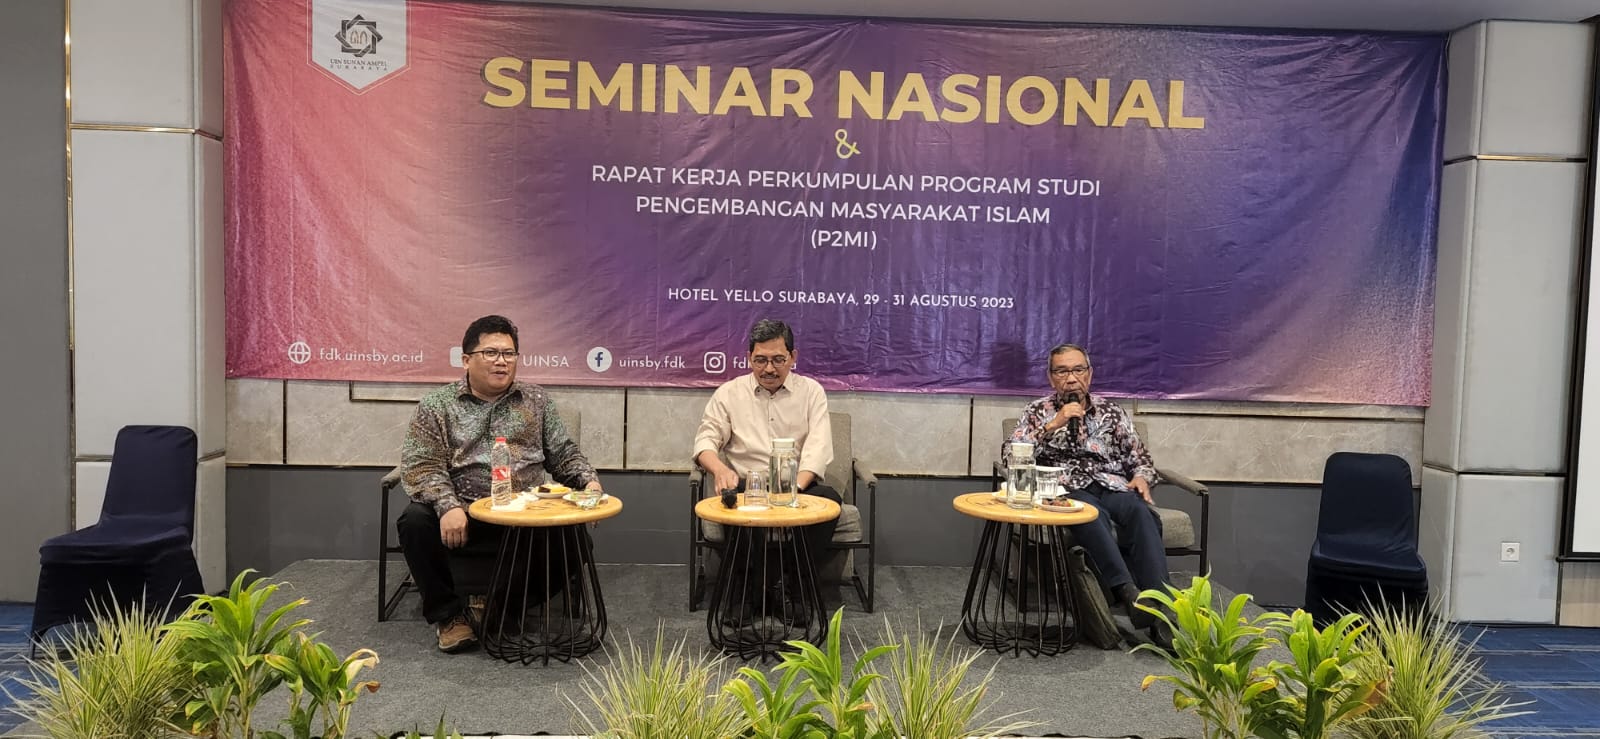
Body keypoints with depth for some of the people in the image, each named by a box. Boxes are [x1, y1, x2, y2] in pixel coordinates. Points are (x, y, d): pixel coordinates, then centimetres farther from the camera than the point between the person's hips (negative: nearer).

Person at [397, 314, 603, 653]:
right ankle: (448, 613, -5)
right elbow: (420, 466, -5)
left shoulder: (536, 400, 14)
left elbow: (563, 454, 16)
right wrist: (448, 506, -22)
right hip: (461, 514, -1)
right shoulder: (437, 405, 5)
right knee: (416, 522, -31)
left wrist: (589, 480, -5)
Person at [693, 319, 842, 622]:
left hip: (797, 488, 1)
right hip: (747, 487, 0)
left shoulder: (811, 391, 8)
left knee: (828, 498, -32)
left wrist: (794, 487, -23)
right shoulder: (729, 393, 10)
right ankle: (749, 592, -15)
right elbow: (705, 440, 3)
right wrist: (720, 469, -23)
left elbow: (819, 447, -4)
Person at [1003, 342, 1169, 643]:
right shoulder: (1038, 411, 13)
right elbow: (1010, 457, -2)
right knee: (1090, 511, -39)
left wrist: (1141, 477, -3)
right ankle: (1127, 592, -49)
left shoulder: (1112, 412, 20)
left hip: (1113, 487, 2)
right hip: (1067, 489, -2)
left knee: (1141, 512, -34)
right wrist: (1054, 424, -9)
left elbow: (1139, 458, 21)